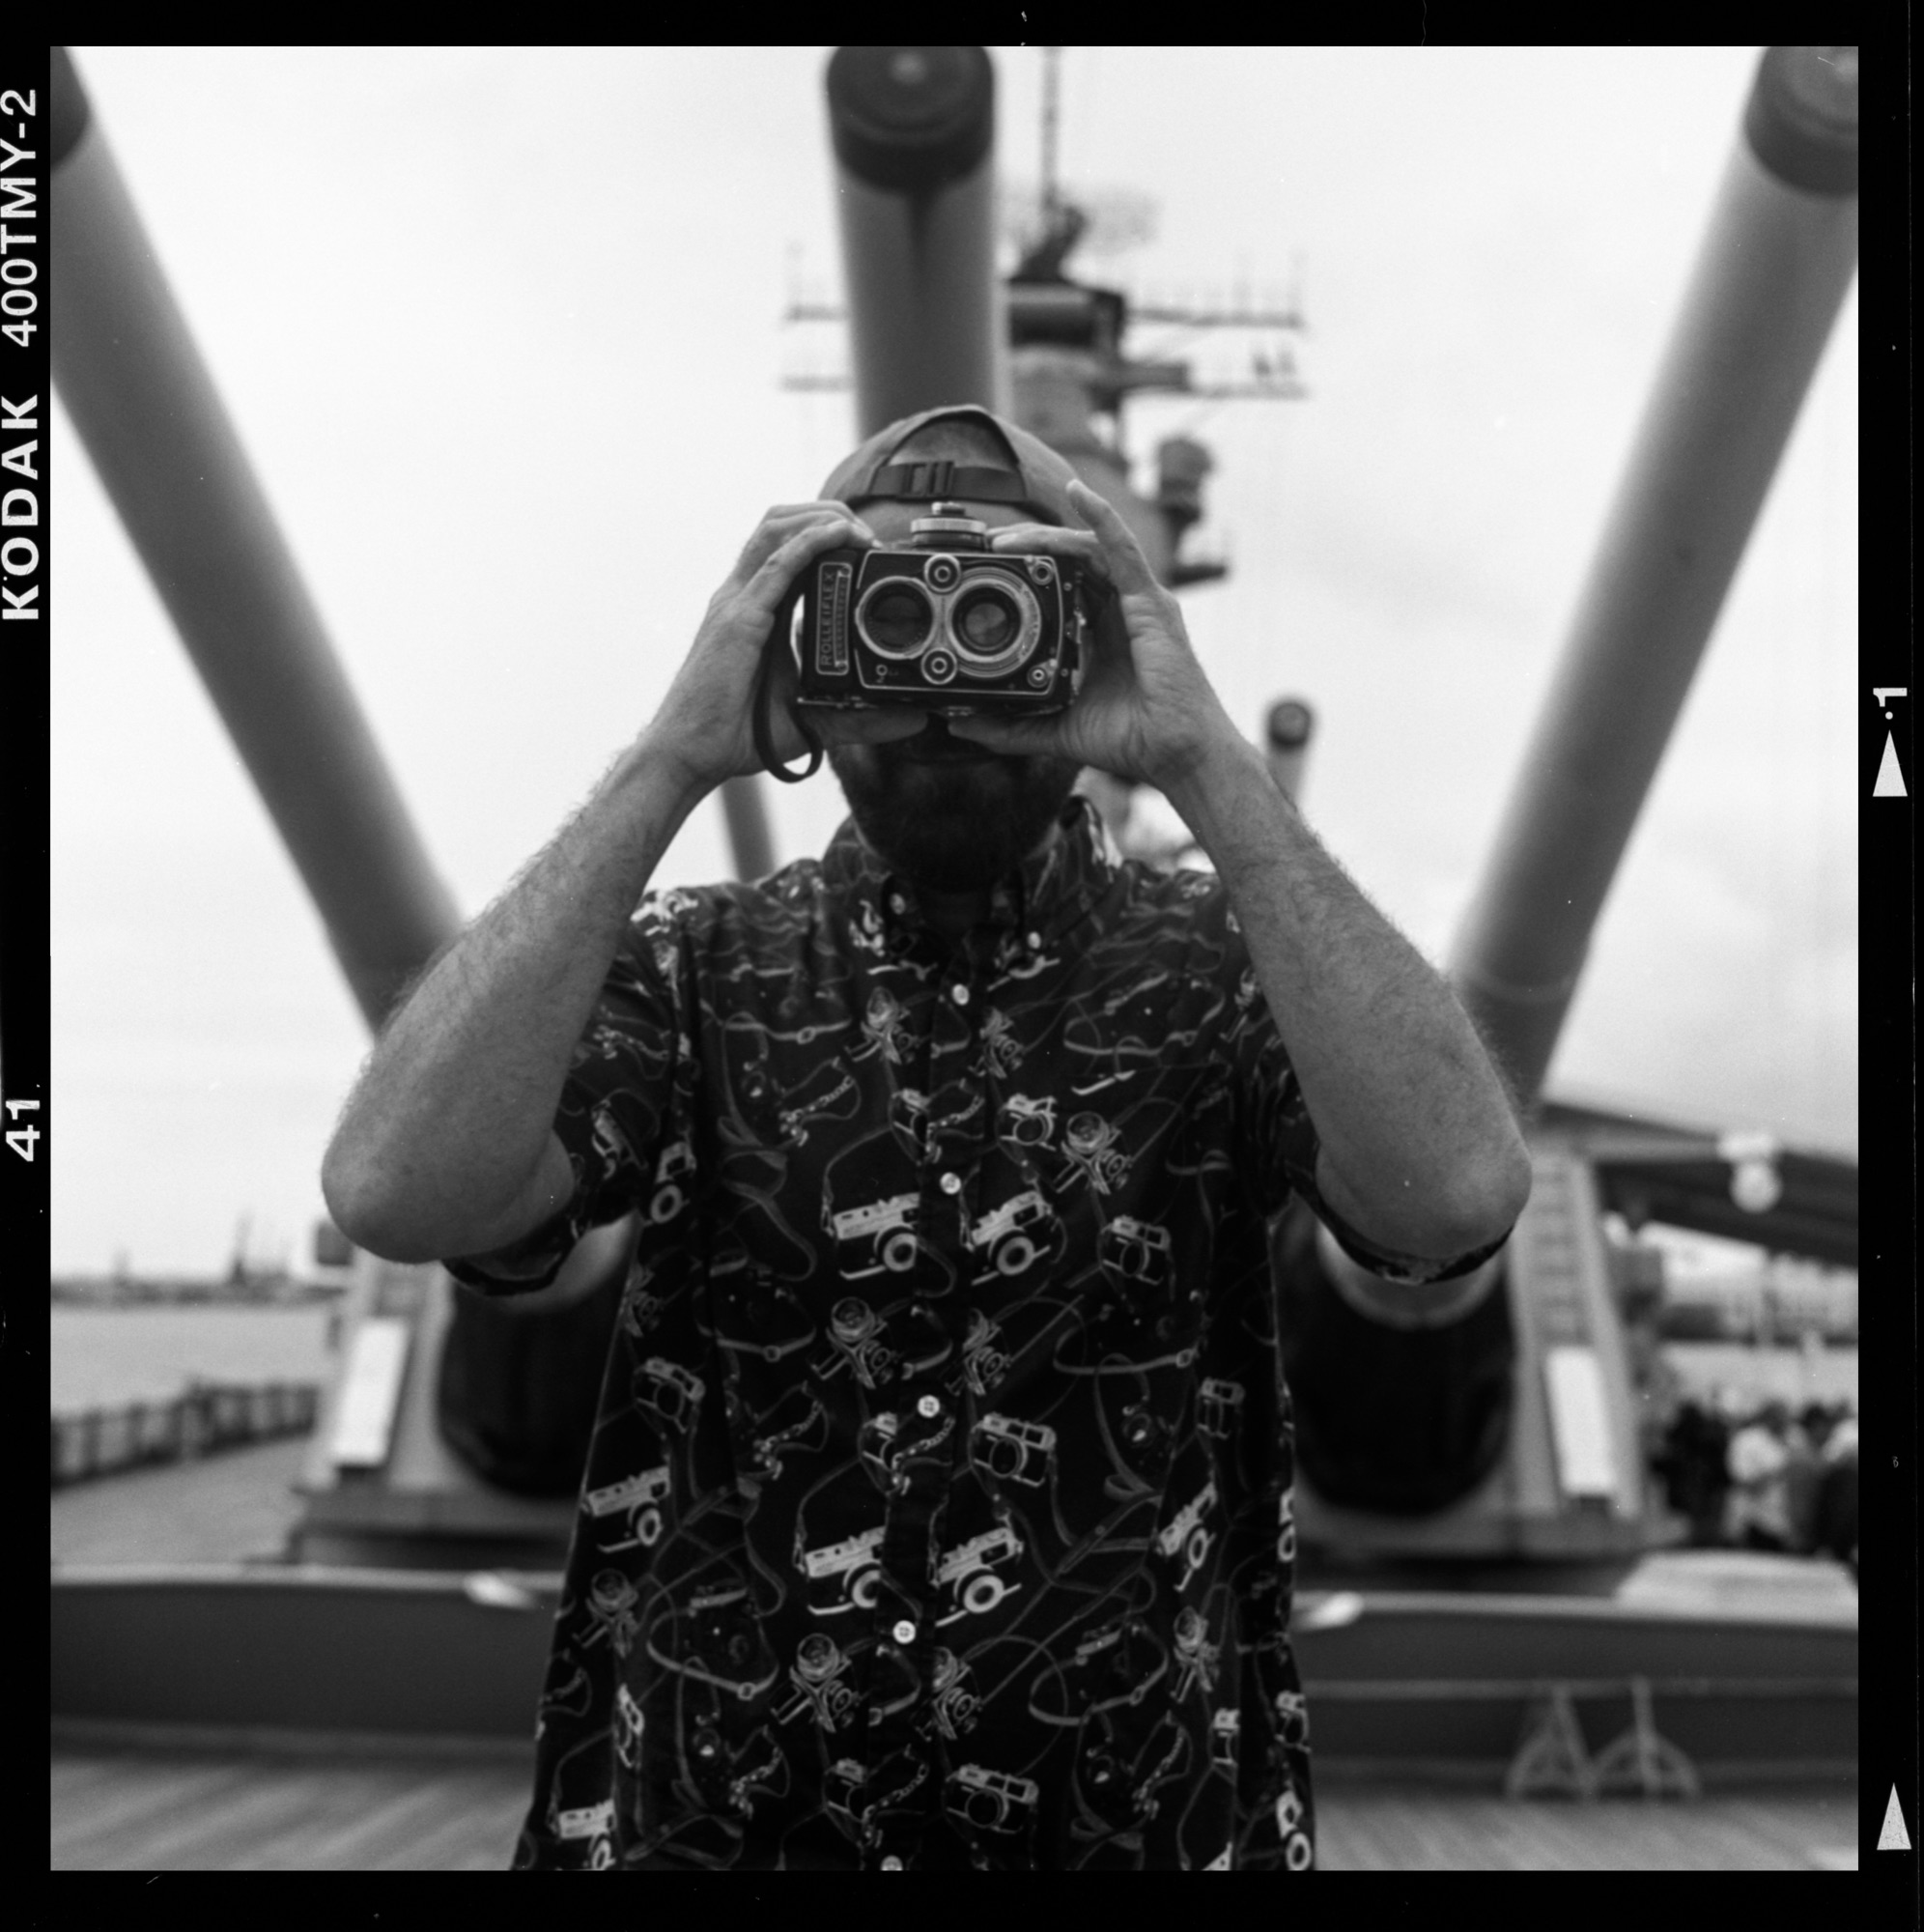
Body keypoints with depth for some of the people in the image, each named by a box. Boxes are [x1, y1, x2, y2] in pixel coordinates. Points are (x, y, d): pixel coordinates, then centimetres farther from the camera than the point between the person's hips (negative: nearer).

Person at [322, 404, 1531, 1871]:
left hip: (1147, 1826, 0)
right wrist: (674, 760, -23)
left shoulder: (1219, 971, -5)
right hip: (692, 1821, 1)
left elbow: (1459, 1196, -25)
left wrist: (1205, 763, -26)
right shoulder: (689, 975, -4)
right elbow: (399, 1191, -22)